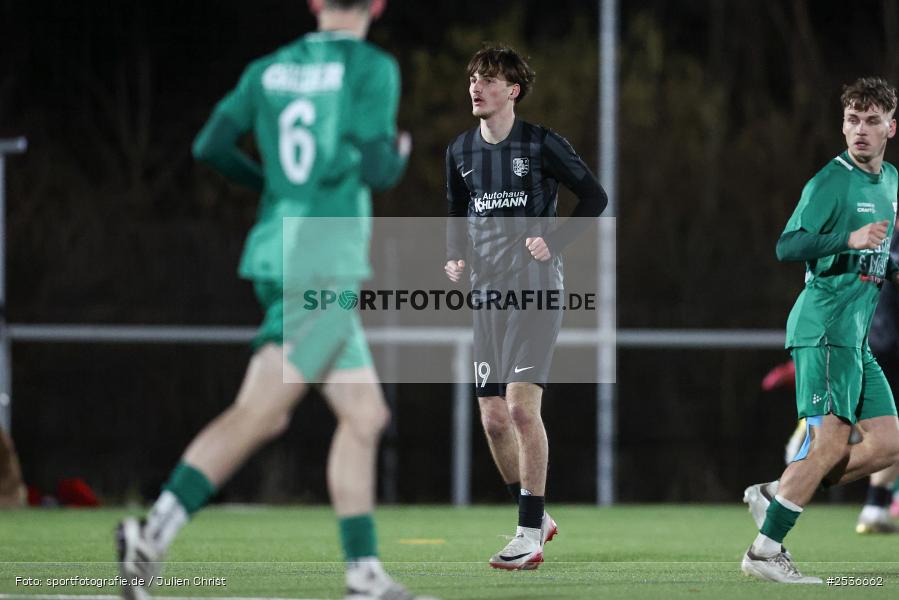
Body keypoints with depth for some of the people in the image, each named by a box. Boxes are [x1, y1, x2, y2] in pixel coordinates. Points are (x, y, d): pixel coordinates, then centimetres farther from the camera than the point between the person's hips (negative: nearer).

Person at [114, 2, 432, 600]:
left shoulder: (270, 69, 12)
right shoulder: (373, 67, -5)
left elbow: (211, 145, 8)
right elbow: (376, 169, -13)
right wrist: (399, 154, 10)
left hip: (275, 253, 7)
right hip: (328, 257, -7)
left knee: (365, 414, 13)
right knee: (259, 414, -15)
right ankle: (156, 531, -26)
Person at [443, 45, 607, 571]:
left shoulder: (542, 144, -5)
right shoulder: (460, 152, 11)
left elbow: (594, 197, 1)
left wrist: (553, 242, -10)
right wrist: (455, 256, 4)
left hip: (535, 289, -6)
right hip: (487, 291, 6)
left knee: (522, 404, -17)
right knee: (493, 418, 4)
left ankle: (530, 536, -14)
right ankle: (536, 517, 23)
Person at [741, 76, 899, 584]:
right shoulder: (831, 181, -10)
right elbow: (788, 247, -21)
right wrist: (850, 239, -33)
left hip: (857, 337, 9)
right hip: (824, 328, -9)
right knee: (832, 442, -15)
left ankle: (775, 496, 11)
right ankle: (765, 551, -8)